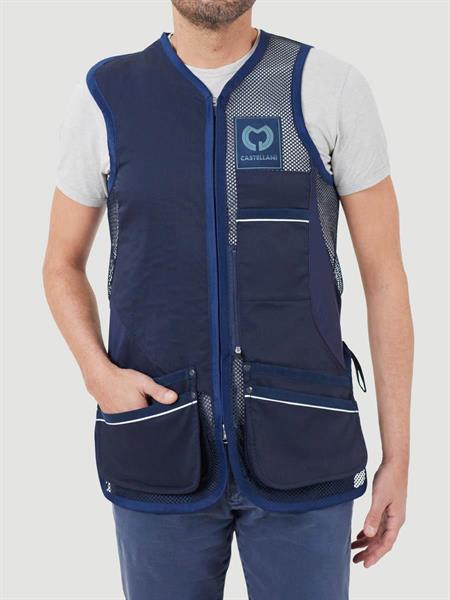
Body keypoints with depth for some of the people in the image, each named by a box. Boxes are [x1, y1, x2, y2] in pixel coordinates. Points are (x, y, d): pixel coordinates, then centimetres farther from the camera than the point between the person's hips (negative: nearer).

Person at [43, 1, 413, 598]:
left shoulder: (333, 88, -3)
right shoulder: (105, 97, 1)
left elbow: (386, 275, 0)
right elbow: (62, 267, 13)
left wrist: (397, 459, -1)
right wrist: (99, 375, -9)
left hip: (297, 446, 0)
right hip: (163, 450, 1)